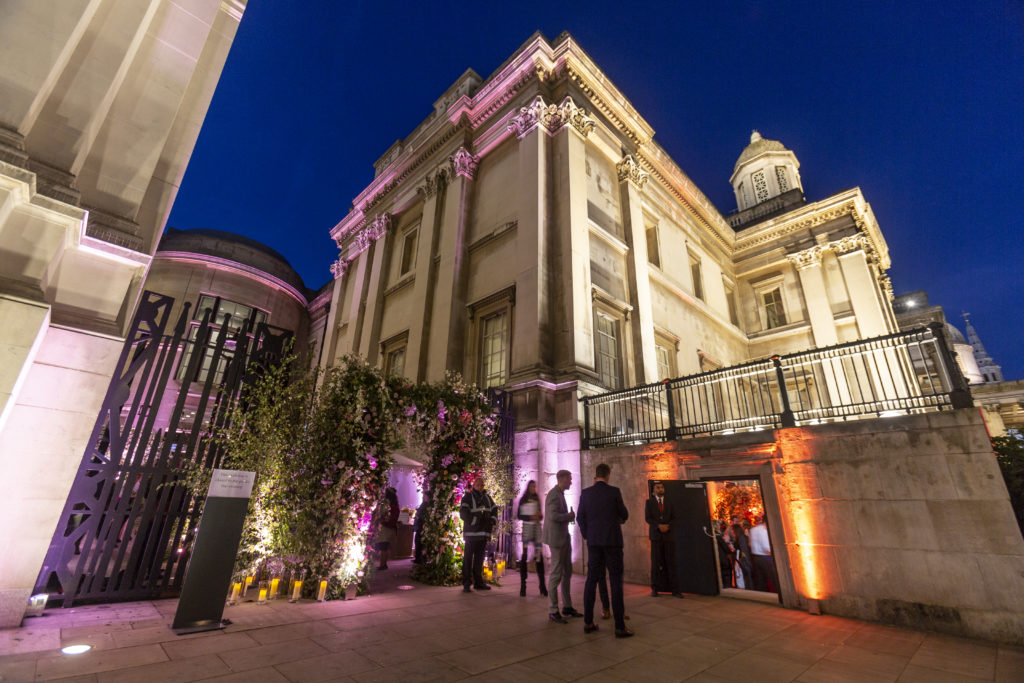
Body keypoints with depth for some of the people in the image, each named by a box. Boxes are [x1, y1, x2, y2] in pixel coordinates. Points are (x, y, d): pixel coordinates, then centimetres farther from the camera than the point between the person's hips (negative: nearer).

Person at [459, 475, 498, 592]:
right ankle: (466, 584, 4)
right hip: (471, 533, -6)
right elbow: (463, 513, -11)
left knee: (479, 558, 13)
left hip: (484, 533, 6)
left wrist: (492, 521, 0)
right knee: (468, 558, -3)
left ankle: (478, 582, 22)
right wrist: (475, 519, -18)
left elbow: (494, 511, 18)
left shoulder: (487, 497, 15)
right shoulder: (468, 497, -2)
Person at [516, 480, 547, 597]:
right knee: (524, 554, -4)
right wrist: (530, 517, -15)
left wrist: (540, 516, -4)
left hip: (537, 527, 4)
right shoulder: (523, 500, 1)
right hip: (527, 527, -3)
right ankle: (522, 586, 2)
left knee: (539, 554, 0)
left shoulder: (537, 499, 13)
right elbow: (519, 515, -2)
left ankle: (542, 586, 5)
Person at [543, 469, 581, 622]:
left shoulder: (560, 493, 14)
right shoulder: (554, 494, -18)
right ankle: (553, 611, 9)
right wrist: (569, 516, -14)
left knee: (567, 572, 17)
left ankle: (567, 606, 29)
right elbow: (553, 516, -28)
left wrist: (569, 516, 6)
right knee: (556, 574, -2)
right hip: (556, 538, -10)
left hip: (564, 537, 10)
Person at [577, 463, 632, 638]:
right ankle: (620, 626, 6)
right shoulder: (614, 491, -9)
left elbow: (581, 517, 3)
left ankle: (588, 622, 15)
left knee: (591, 580, 9)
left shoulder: (585, 493, 0)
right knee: (615, 581, 3)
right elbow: (624, 514, 2)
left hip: (593, 542, 3)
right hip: (612, 541, -3)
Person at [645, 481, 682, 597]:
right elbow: (647, 518, -3)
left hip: (668, 535, 2)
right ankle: (654, 589, 8)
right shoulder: (649, 502, 6)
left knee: (670, 562, -1)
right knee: (656, 562, -1)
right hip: (656, 535, -2)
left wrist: (667, 526, -9)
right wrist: (659, 526, -15)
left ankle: (673, 589, 3)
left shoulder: (669, 503, 15)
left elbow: (673, 518, 9)